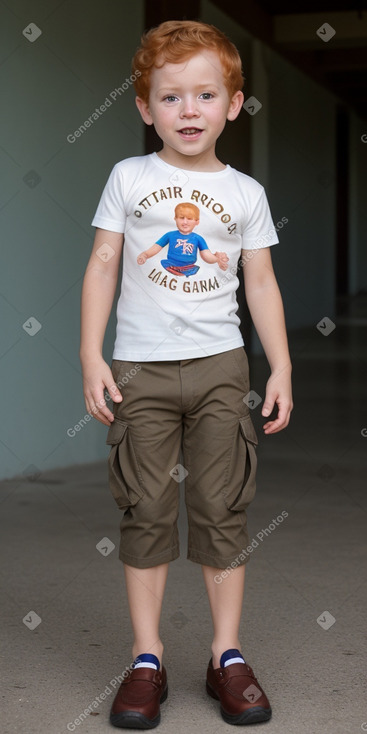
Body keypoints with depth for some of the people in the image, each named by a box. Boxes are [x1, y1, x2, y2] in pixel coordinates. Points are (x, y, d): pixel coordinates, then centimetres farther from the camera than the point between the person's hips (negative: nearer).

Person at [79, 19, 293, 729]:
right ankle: (146, 659, 13)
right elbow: (101, 268, 2)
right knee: (146, 513, 4)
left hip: (220, 367, 1)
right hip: (140, 369, -1)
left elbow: (262, 284, 7)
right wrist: (91, 359, -5)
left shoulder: (245, 192, 5)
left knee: (222, 511, 5)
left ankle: (228, 655, 16)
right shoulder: (129, 178, 2)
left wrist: (282, 367, 0)